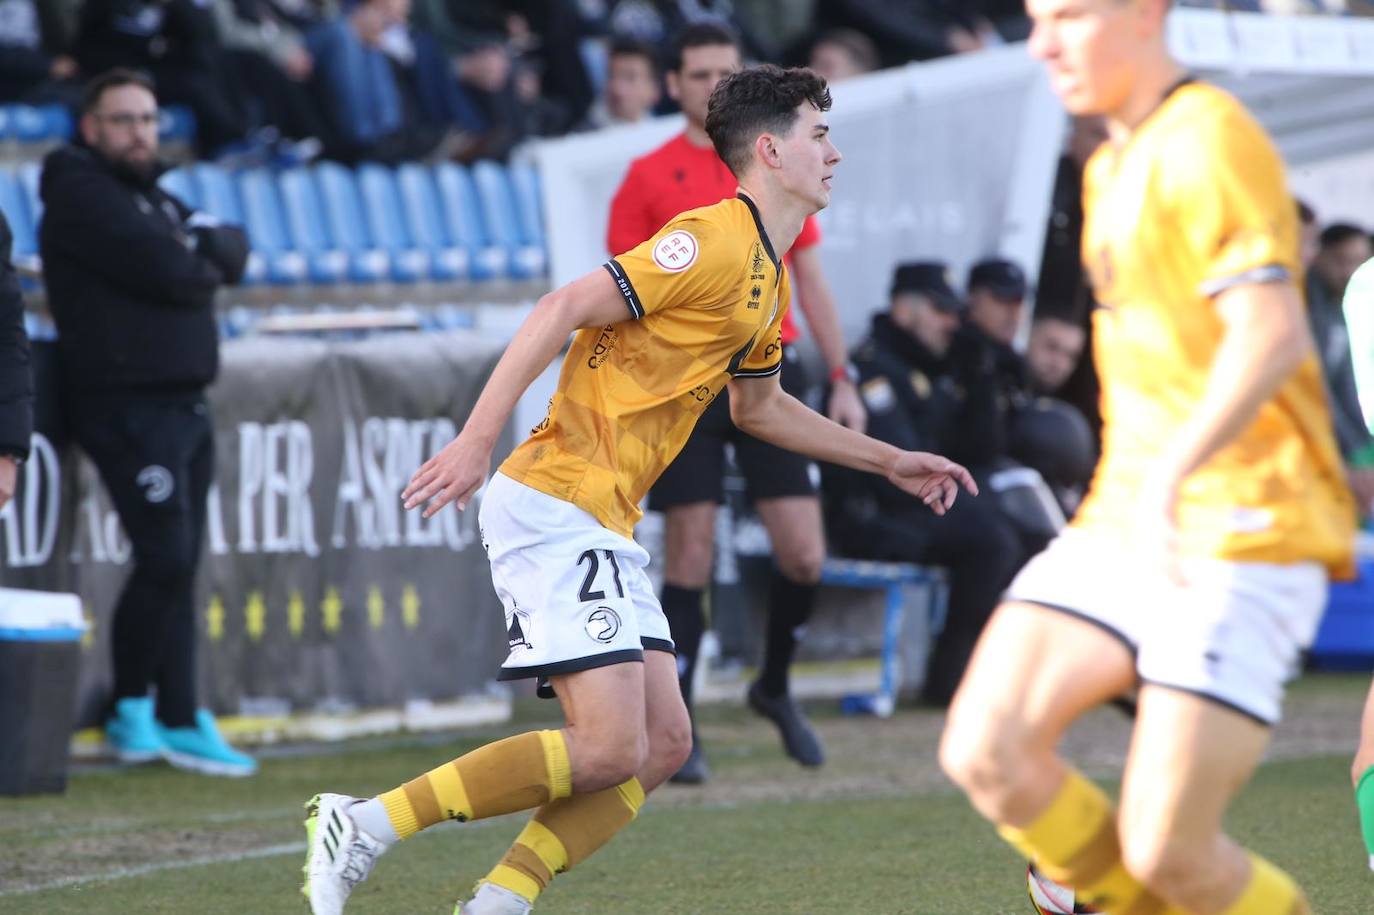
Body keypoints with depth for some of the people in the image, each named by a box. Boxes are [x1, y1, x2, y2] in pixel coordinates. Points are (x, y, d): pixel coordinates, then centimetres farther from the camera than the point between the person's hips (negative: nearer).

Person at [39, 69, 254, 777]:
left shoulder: (154, 199, 22)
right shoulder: (80, 192, -7)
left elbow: (232, 256, 10)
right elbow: (162, 269, -18)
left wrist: (201, 245, -10)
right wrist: (202, 261, 1)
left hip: (183, 402, 9)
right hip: (127, 405, -9)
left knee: (177, 567, 6)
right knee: (166, 557, -12)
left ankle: (178, 722, 8)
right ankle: (132, 711, 1)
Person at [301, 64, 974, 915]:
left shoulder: (770, 280, 18)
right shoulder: (712, 241, -12)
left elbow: (759, 404, 35)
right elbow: (564, 309, -19)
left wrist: (889, 460, 36)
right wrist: (478, 439, -25)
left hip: (606, 525, 10)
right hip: (555, 504, -10)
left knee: (663, 744, 2)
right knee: (609, 748, -16)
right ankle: (367, 825, -12)